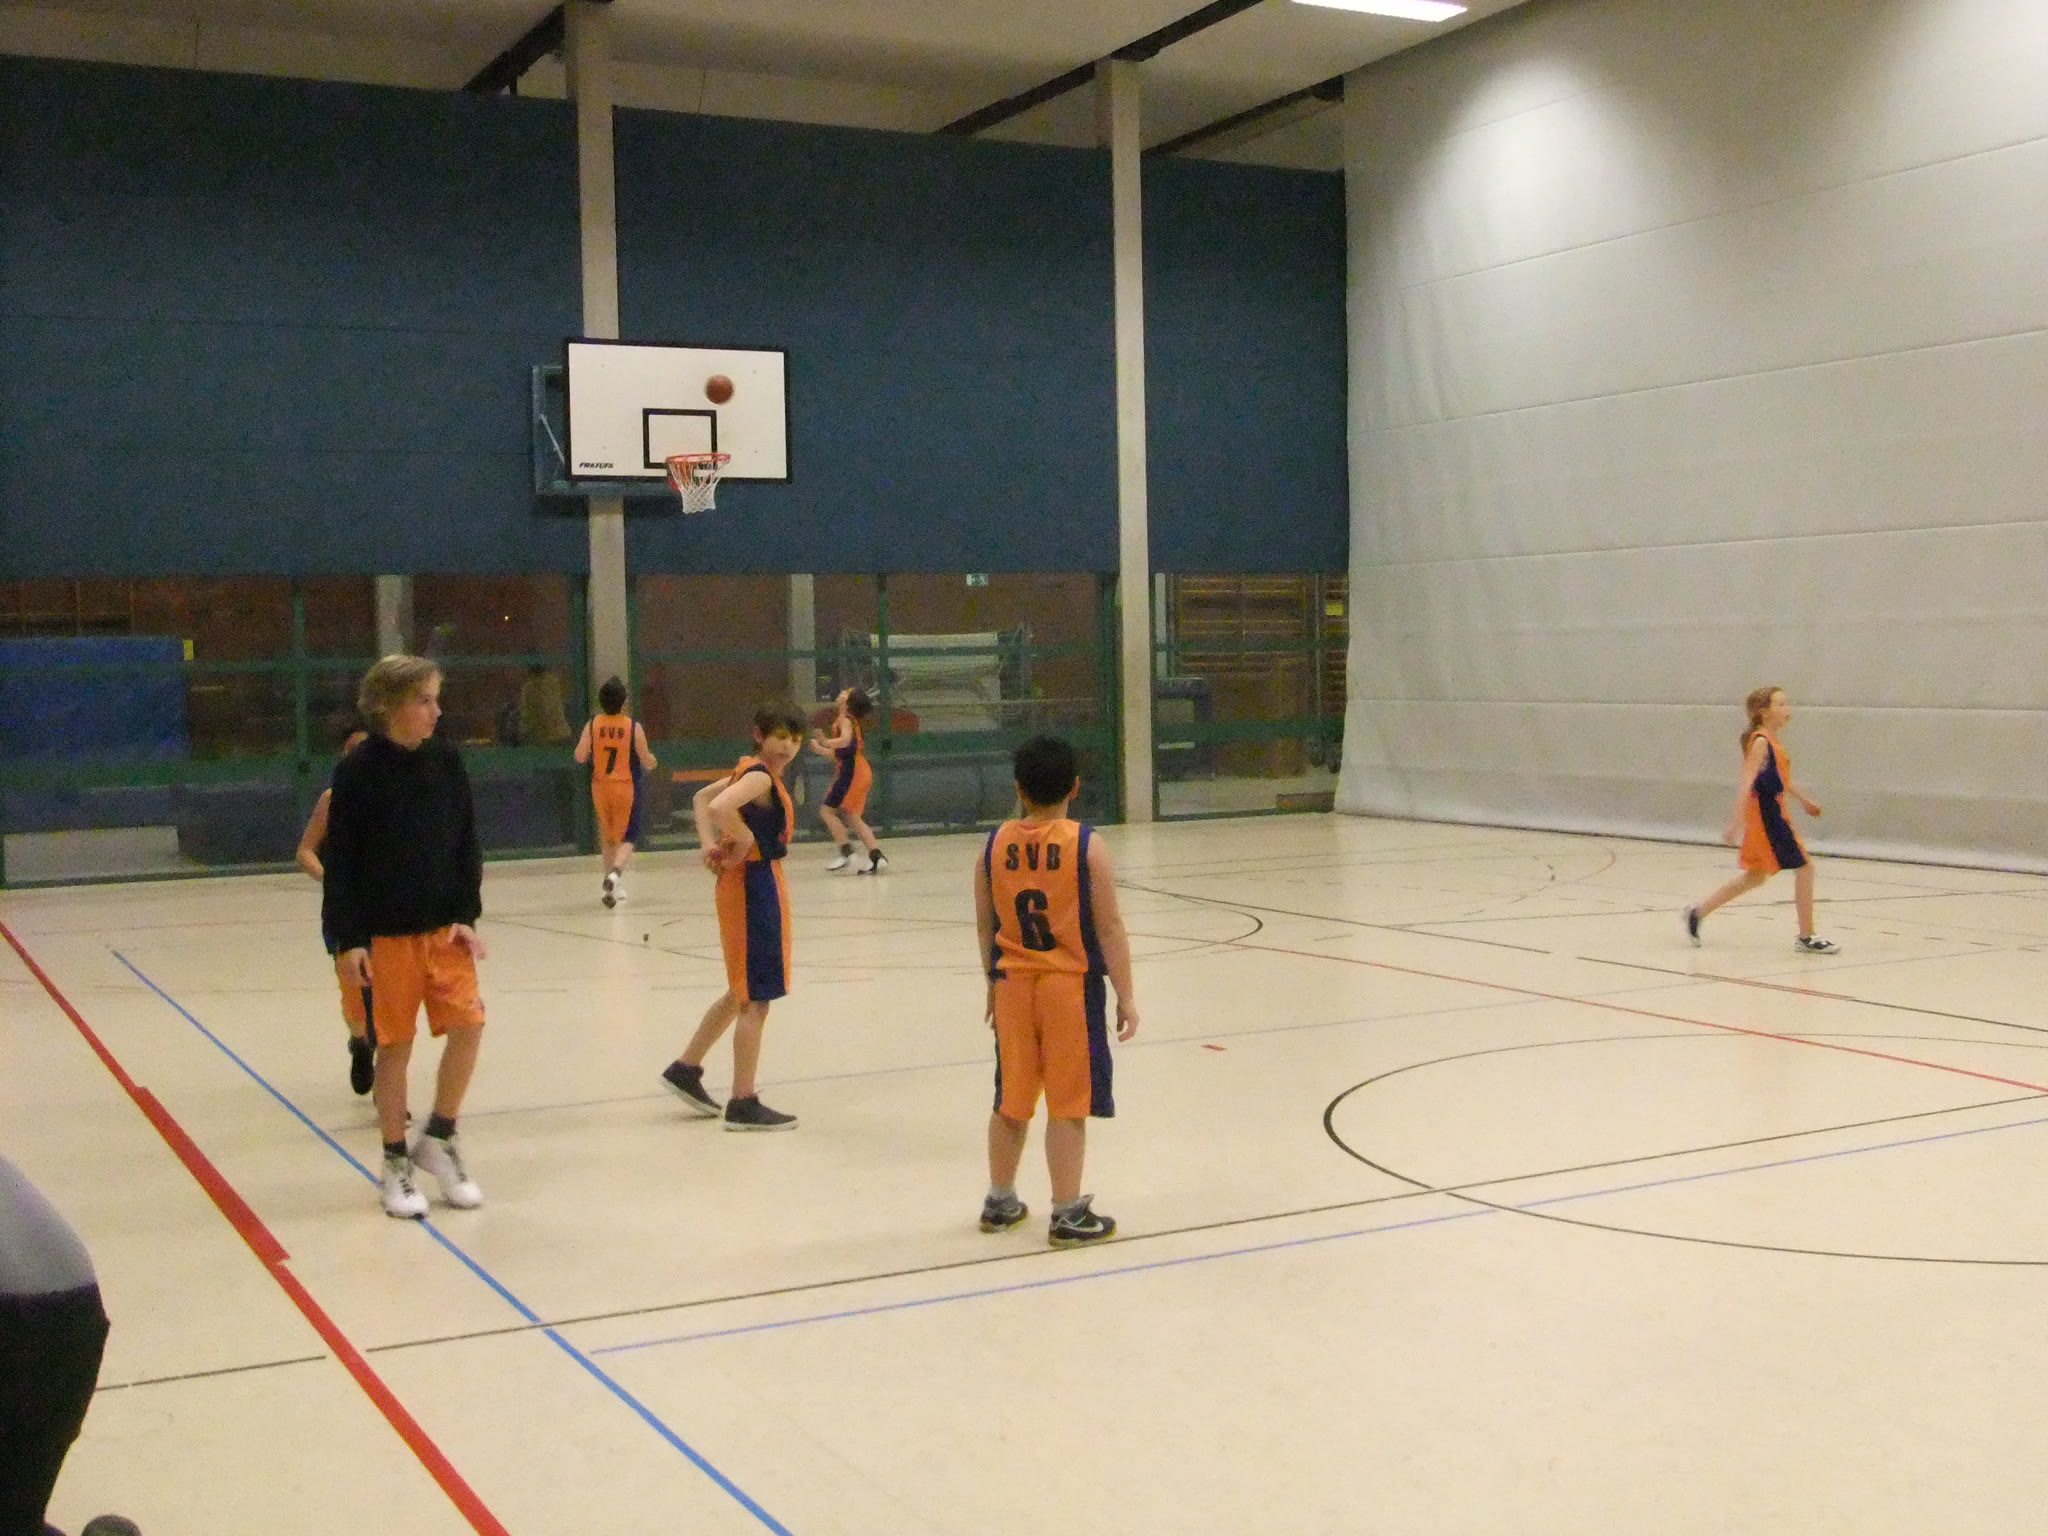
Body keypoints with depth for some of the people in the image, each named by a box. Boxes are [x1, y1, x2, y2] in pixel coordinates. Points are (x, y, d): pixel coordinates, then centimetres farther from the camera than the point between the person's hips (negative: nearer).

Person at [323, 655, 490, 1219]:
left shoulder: (446, 761, 3)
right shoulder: (359, 770, -8)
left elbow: (467, 845, 7)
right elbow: (340, 860, -6)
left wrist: (467, 916, -1)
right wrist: (348, 939, -9)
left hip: (444, 926, 3)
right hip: (384, 933, -3)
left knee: (467, 1023, -9)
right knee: (394, 1045, 3)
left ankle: (437, 1139, 12)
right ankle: (395, 1163, 17)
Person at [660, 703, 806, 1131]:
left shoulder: (751, 770, 11)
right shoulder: (761, 776, -18)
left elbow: (702, 797, 20)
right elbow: (717, 806, -35)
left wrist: (710, 844, 7)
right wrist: (745, 836, -18)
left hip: (751, 885, 10)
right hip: (754, 885, -10)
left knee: (743, 993, 22)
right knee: (755, 999, -3)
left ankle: (686, 1068, 31)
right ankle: (743, 1104, 3)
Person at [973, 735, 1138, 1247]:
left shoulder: (995, 844, 0)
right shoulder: (1087, 846, -11)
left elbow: (984, 925, 7)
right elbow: (1109, 929, -10)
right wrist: (1125, 996, -3)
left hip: (1013, 986, 4)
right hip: (1070, 987, -4)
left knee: (1011, 1101, 15)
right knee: (1067, 1104, 2)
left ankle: (1000, 1202, 28)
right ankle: (1068, 1214, 8)